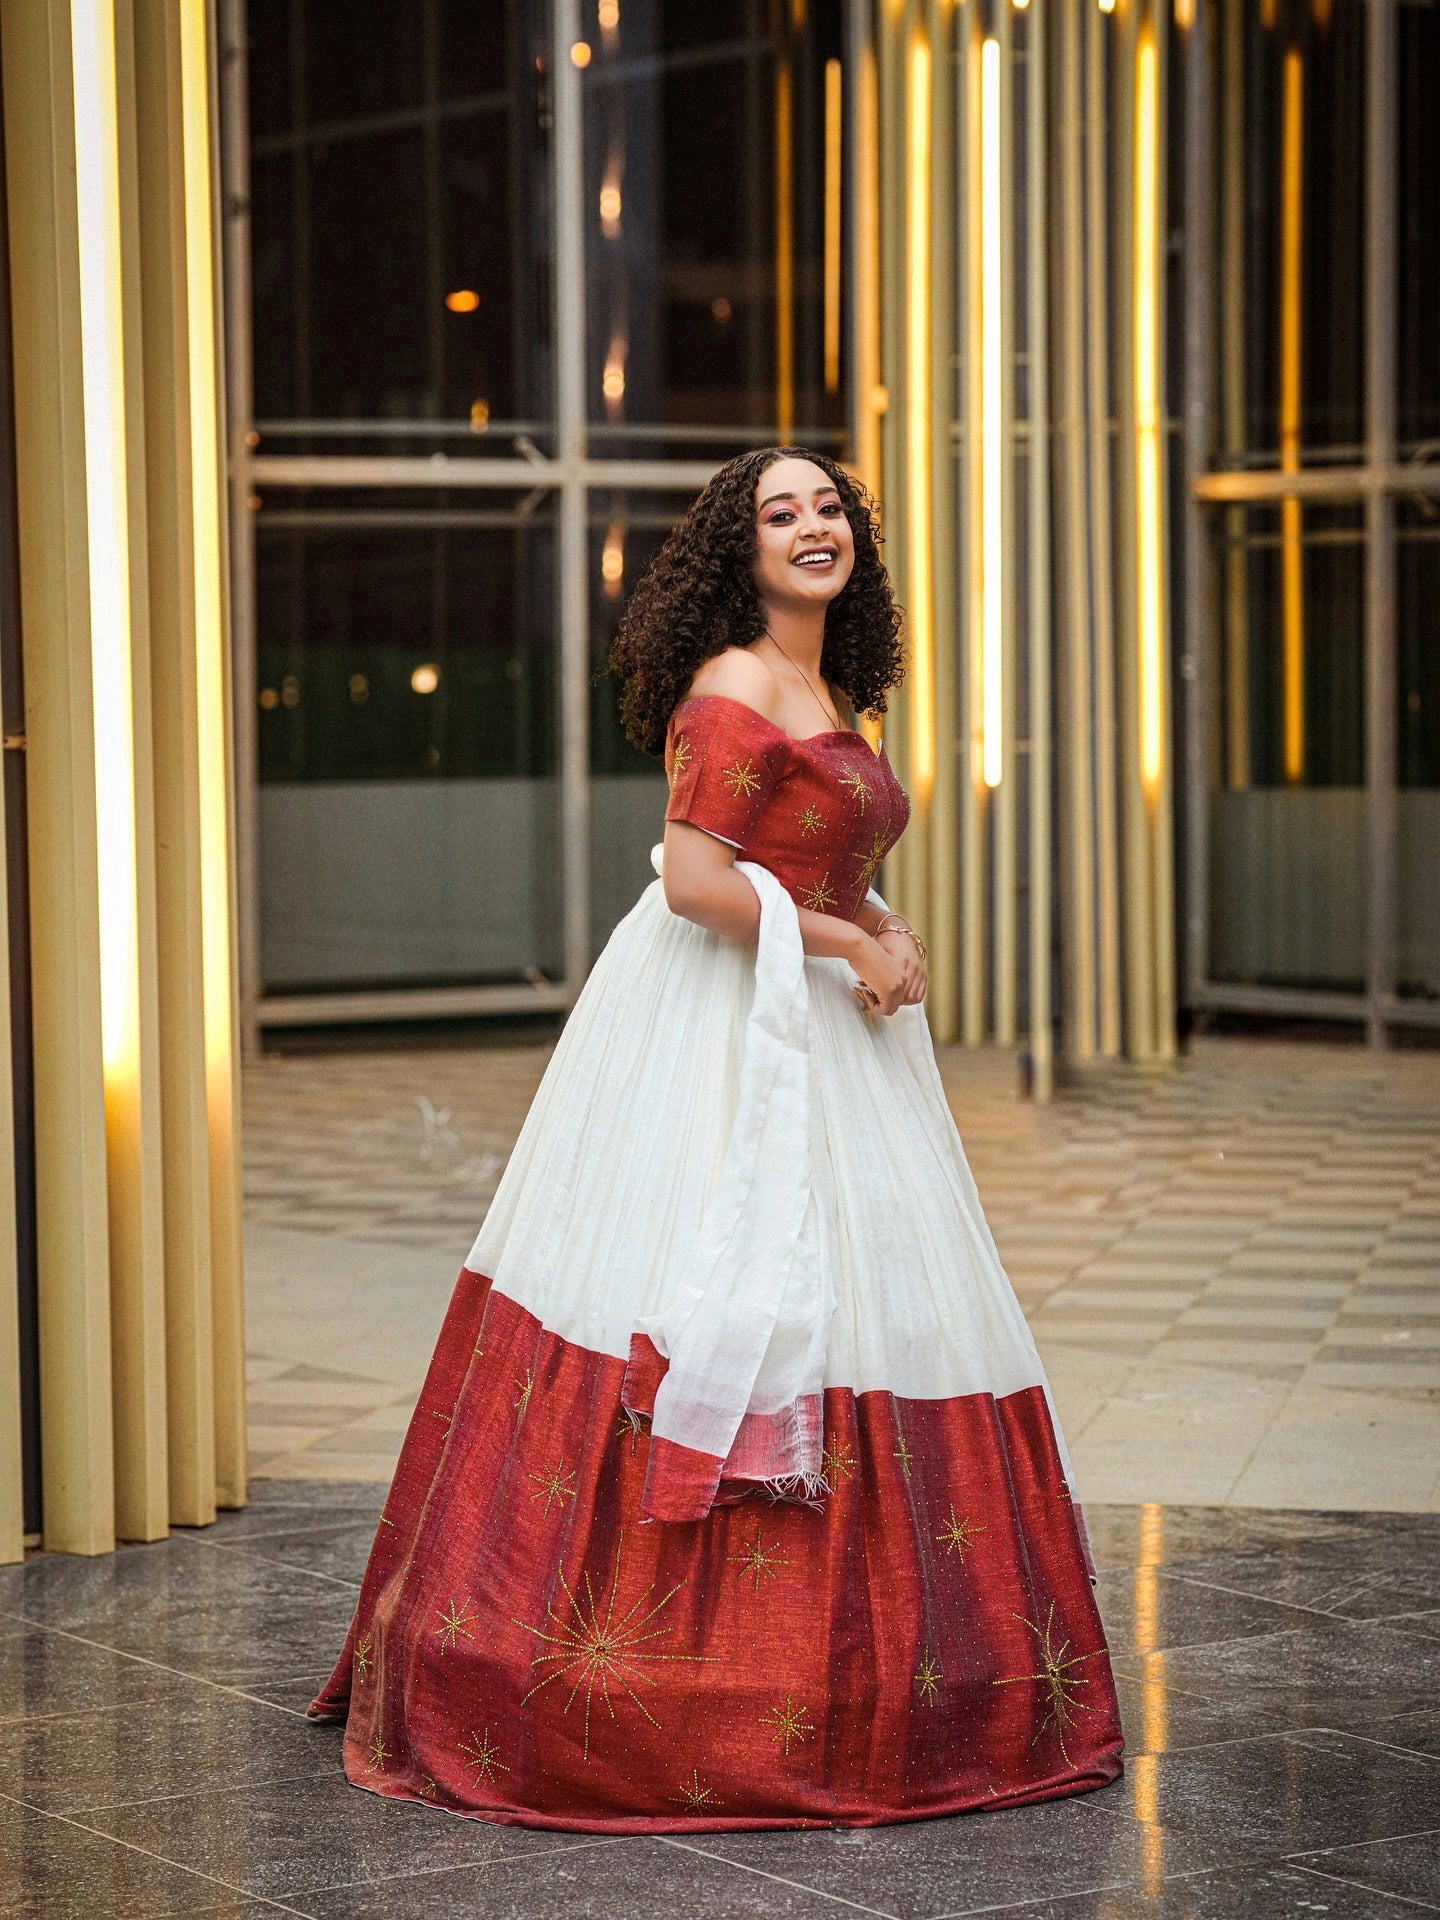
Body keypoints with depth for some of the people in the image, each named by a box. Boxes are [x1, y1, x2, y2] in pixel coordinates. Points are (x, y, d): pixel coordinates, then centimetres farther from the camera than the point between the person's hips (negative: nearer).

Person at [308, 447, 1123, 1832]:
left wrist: (889, 938, 3)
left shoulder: (825, 697, 17)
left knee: (847, 1294, 9)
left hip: (815, 1032, 9)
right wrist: (849, 946, -13)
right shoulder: (735, 686, -12)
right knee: (725, 1304, -11)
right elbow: (693, 877, -20)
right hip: (717, 1031, -9)